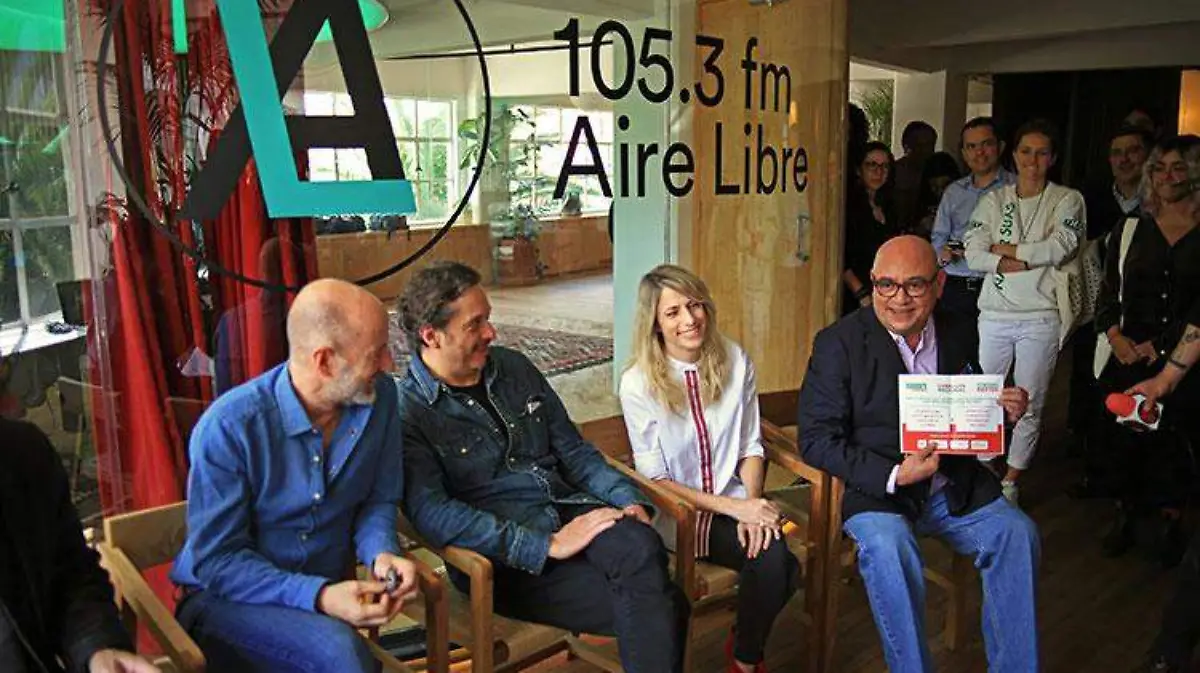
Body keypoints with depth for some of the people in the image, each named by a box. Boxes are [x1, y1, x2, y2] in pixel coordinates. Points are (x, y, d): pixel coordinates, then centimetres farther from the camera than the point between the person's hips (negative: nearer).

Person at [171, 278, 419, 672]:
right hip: (228, 600, -5)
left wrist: (381, 553, -16)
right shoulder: (228, 427, -20)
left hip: (324, 596, 5)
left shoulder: (379, 397, -6)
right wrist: (318, 596, -28)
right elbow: (216, 561, -16)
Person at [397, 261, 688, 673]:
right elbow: (432, 513, -17)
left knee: (641, 547, -30)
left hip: (569, 511, 6)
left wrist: (629, 499, -1)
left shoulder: (513, 368, 13)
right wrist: (547, 545, -22)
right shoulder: (406, 413, -6)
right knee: (660, 609, -26)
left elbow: (573, 449, 17)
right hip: (504, 558, -6)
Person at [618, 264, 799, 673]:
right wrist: (734, 508, -17)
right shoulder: (638, 383, -12)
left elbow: (750, 447, 6)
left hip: (734, 501, 4)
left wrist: (752, 504, -13)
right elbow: (655, 479, -9)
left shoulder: (734, 361, -1)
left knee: (779, 561, -26)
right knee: (772, 560, -26)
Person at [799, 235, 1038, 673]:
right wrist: (893, 475, -21)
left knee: (1017, 533, -16)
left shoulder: (957, 333, 6)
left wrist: (1004, 409, -3)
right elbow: (816, 439, -12)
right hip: (875, 491, -4)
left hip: (954, 486, 5)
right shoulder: (839, 342, -9)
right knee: (886, 547, -32)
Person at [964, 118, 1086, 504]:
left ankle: (1010, 481, 16)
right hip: (995, 314, 2)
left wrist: (1005, 248, -6)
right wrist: (1018, 263, -14)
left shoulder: (1067, 200, 4)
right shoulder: (994, 200, 9)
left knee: (1029, 404, 4)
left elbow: (1061, 246, -13)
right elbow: (973, 253, -2)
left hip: (1040, 317, -2)